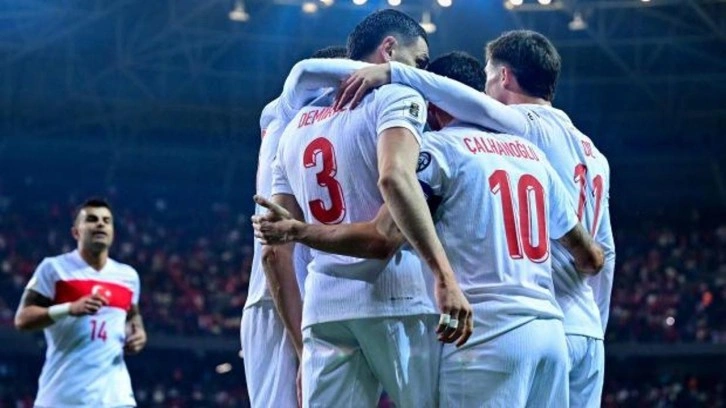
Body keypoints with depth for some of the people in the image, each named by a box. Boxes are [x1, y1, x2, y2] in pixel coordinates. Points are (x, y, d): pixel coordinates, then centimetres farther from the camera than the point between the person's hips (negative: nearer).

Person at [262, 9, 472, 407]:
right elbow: (395, 178, -21)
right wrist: (445, 276, -27)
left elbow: (275, 252, 18)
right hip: (396, 298, -6)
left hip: (325, 306, 6)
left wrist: (302, 347, 21)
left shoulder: (297, 127, 21)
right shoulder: (397, 97, 2)